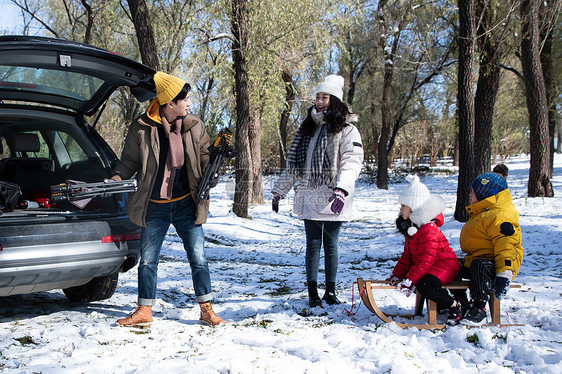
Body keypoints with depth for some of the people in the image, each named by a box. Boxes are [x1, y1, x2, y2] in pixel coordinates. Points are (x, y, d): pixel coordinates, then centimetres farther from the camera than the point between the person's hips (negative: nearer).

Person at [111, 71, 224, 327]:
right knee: (147, 260, 7)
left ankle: (206, 310, 12)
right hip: (154, 207, -1)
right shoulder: (141, 128, -5)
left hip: (186, 204, 1)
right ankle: (144, 311, 21)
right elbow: (129, 161, 3)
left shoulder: (195, 127, 2)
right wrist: (115, 180, -13)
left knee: (198, 258, 1)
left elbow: (205, 157, 8)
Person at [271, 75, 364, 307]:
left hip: (333, 201, -4)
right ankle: (313, 292, 11)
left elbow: (352, 162, -17)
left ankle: (330, 291, 17)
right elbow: (292, 165, 20)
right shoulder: (306, 129, 15)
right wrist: (279, 192, 17)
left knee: (331, 245, 5)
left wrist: (342, 189, -32)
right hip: (309, 199, 4)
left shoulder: (346, 130, -3)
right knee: (313, 245, 5)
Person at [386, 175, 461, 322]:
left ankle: (454, 306, -11)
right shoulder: (410, 227, 9)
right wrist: (397, 274, 5)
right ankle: (440, 300, 17)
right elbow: (407, 255, 14)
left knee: (424, 285, -34)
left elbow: (425, 261, -27)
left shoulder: (428, 230, -24)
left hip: (444, 265, -11)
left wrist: (410, 280, -28)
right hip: (429, 266, 11)